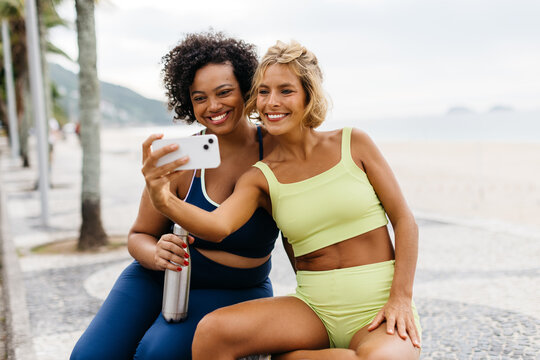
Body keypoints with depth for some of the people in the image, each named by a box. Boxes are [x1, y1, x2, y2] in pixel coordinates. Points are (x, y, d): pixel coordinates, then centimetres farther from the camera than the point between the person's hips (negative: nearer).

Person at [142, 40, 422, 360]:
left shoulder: (353, 144, 1)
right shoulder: (261, 177, 3)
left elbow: (404, 220, 2)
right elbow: (218, 226, -17)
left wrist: (401, 298, -9)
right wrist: (164, 201, -38)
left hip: (376, 308, 1)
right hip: (314, 307, 0)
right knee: (212, 331, -26)